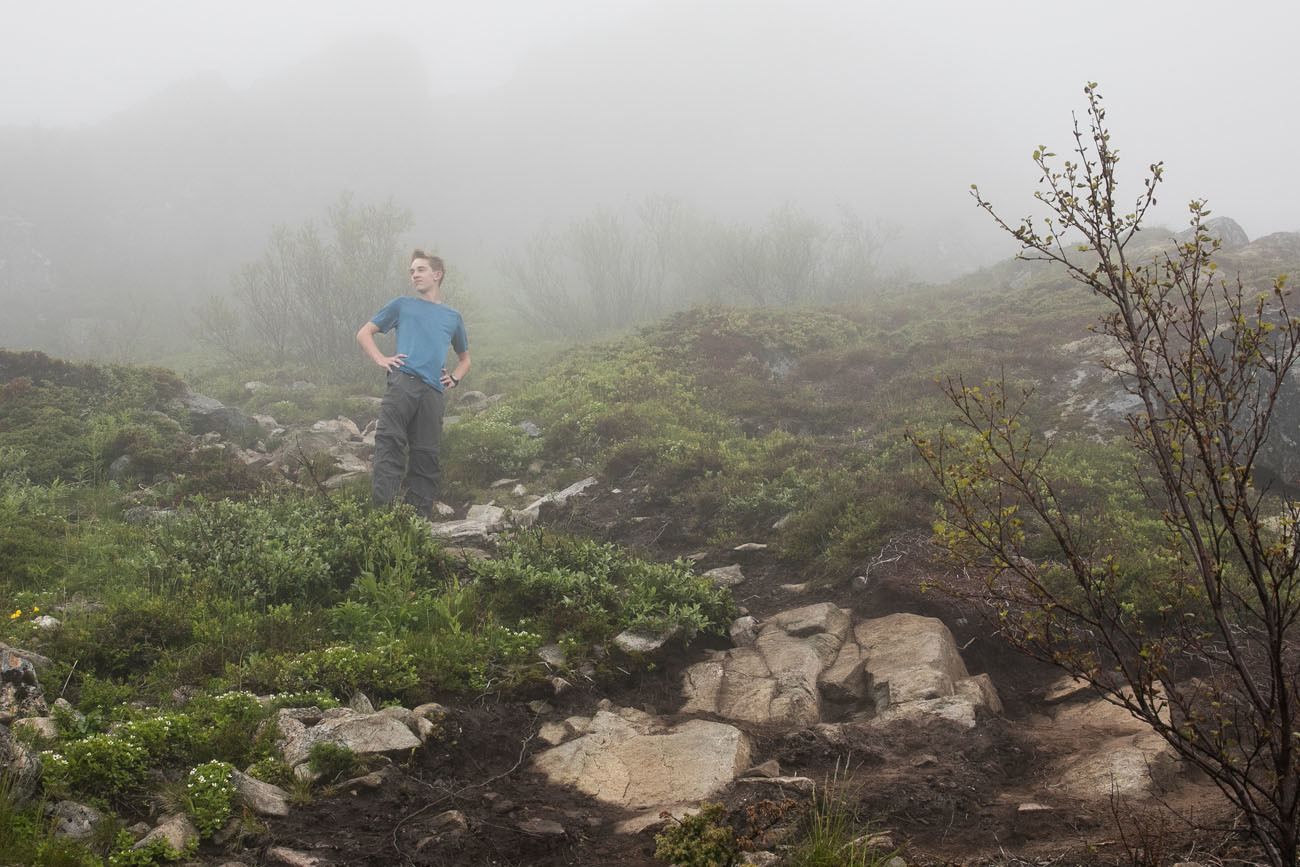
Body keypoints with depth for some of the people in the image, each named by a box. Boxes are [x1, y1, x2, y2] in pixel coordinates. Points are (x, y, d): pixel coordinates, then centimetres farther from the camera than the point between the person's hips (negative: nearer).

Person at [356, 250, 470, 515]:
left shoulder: (453, 318, 26)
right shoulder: (402, 305, 20)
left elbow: (464, 358, 36)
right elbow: (364, 333, 20)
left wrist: (455, 379, 15)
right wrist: (381, 359, 2)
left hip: (434, 392, 2)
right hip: (402, 382, -2)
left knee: (426, 454, -1)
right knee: (390, 443, -17)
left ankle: (419, 514, 2)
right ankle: (382, 508, -23)